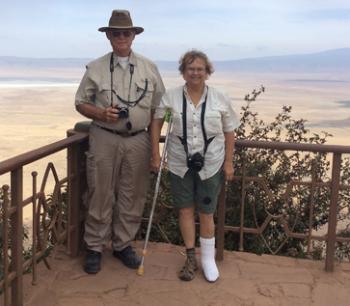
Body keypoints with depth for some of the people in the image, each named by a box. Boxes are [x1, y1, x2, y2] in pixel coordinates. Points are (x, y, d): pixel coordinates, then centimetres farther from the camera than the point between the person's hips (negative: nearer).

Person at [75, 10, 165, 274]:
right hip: (104, 139, -1)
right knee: (101, 195, 2)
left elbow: (159, 107, 10)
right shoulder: (96, 68, 3)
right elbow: (81, 103, 6)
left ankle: (123, 245, 22)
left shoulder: (149, 68, 6)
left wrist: (154, 140, 3)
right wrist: (102, 114, -13)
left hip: (138, 140, 2)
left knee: (132, 196, 7)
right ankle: (94, 247, 15)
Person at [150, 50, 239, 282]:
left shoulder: (220, 99, -3)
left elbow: (229, 132, 2)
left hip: (210, 165, 0)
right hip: (180, 164, 1)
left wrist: (228, 163, 0)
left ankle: (208, 259, 26)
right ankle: (191, 258, 25)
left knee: (206, 213, 8)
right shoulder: (171, 97, -4)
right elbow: (156, 123, 3)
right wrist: (156, 155, 0)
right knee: (186, 210, 9)